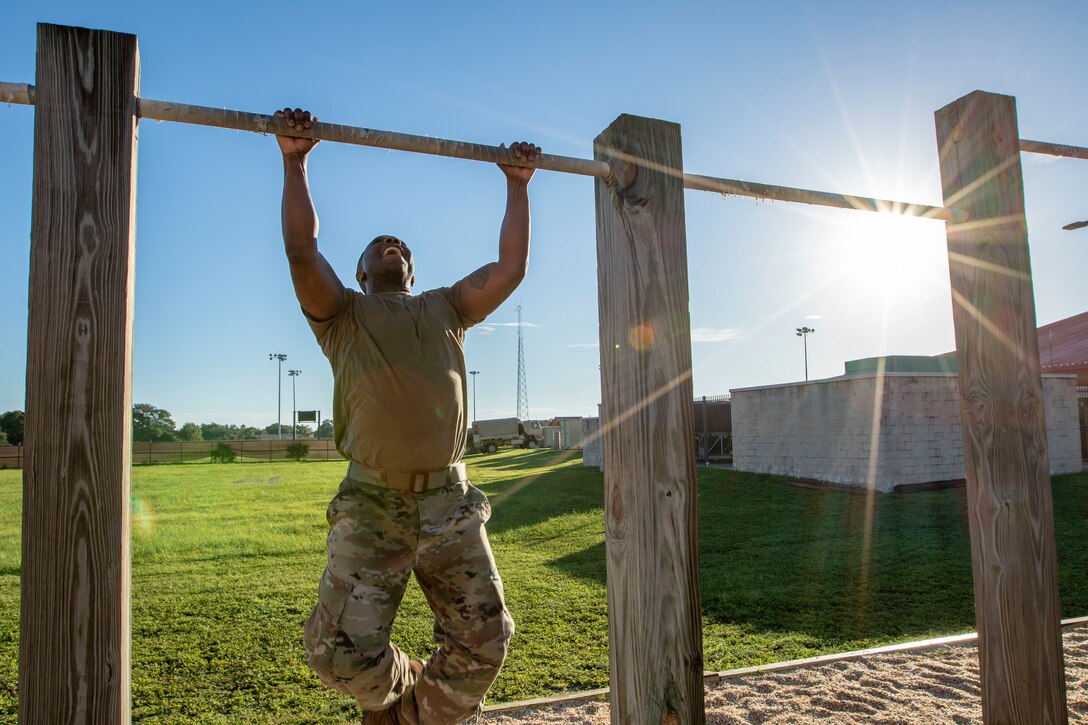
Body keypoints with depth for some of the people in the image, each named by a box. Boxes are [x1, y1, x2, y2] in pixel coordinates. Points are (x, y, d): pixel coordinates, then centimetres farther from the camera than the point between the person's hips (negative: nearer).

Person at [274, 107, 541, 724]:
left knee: (485, 642, 4)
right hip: (372, 505, -2)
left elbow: (511, 268, 13)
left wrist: (518, 186, 15)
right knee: (346, 652, -7)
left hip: (451, 504, 3)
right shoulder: (343, 314, 12)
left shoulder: (446, 309, 20)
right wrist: (296, 164, -3)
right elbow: (302, 250, -3)